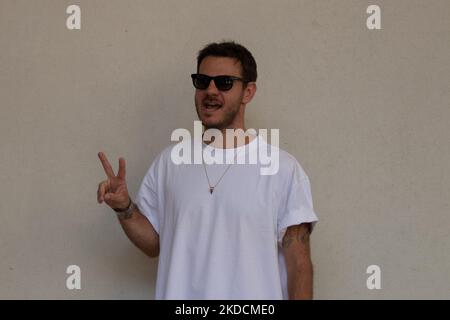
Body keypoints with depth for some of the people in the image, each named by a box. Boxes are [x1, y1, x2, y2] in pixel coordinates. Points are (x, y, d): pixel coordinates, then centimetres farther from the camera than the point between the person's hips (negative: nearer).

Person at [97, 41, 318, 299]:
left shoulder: (284, 169, -9)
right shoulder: (168, 161, 1)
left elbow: (298, 262, -8)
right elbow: (154, 244, 7)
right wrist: (125, 209, -9)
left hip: (256, 292, -3)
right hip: (178, 292, 3)